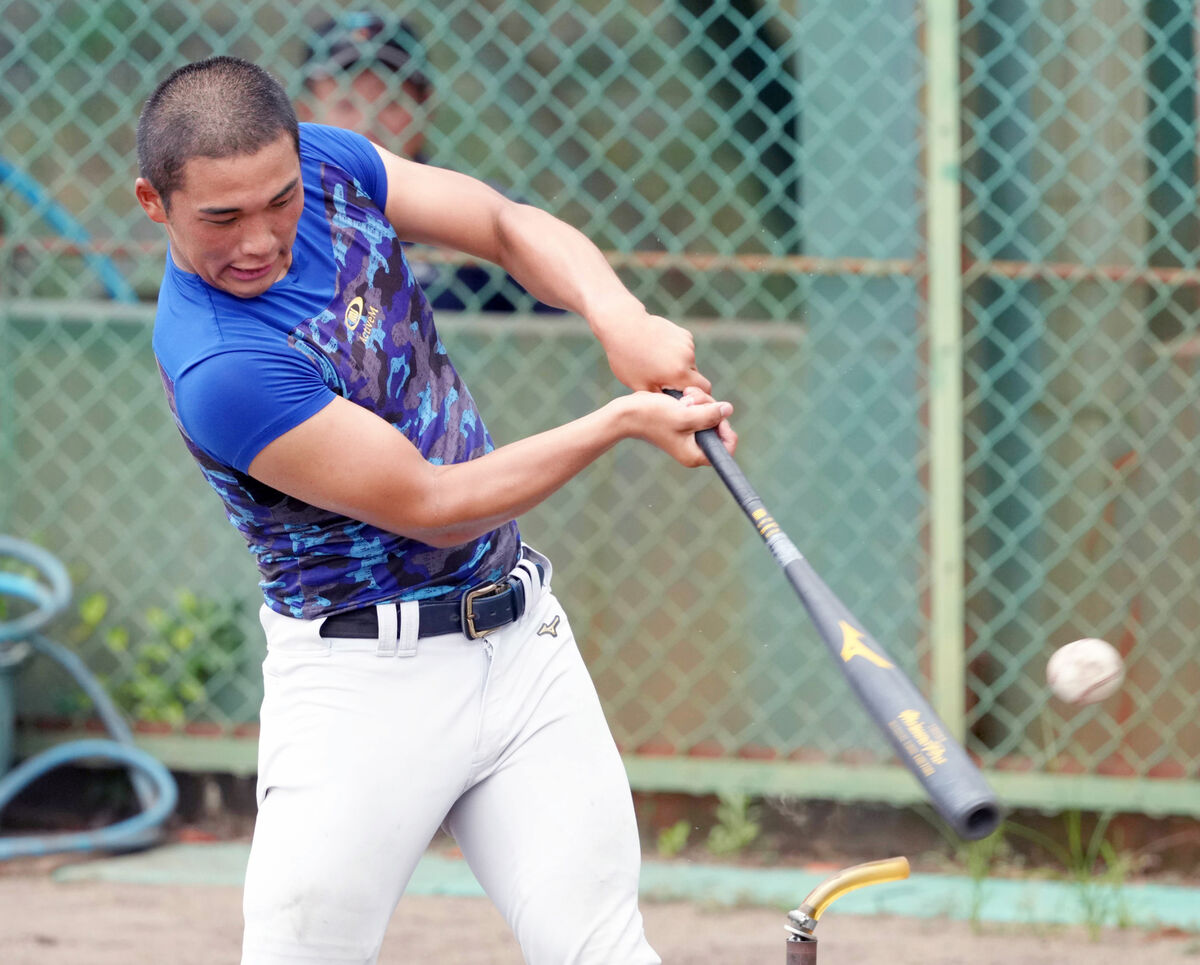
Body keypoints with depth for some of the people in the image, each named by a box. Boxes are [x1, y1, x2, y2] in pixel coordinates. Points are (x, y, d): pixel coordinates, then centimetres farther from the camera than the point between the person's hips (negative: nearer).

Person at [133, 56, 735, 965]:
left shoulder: (325, 165, -4)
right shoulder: (217, 368, -25)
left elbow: (508, 227, 4)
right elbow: (431, 507, -20)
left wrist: (619, 314, -16)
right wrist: (623, 420, -19)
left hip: (524, 639, 6)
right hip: (367, 676, -6)